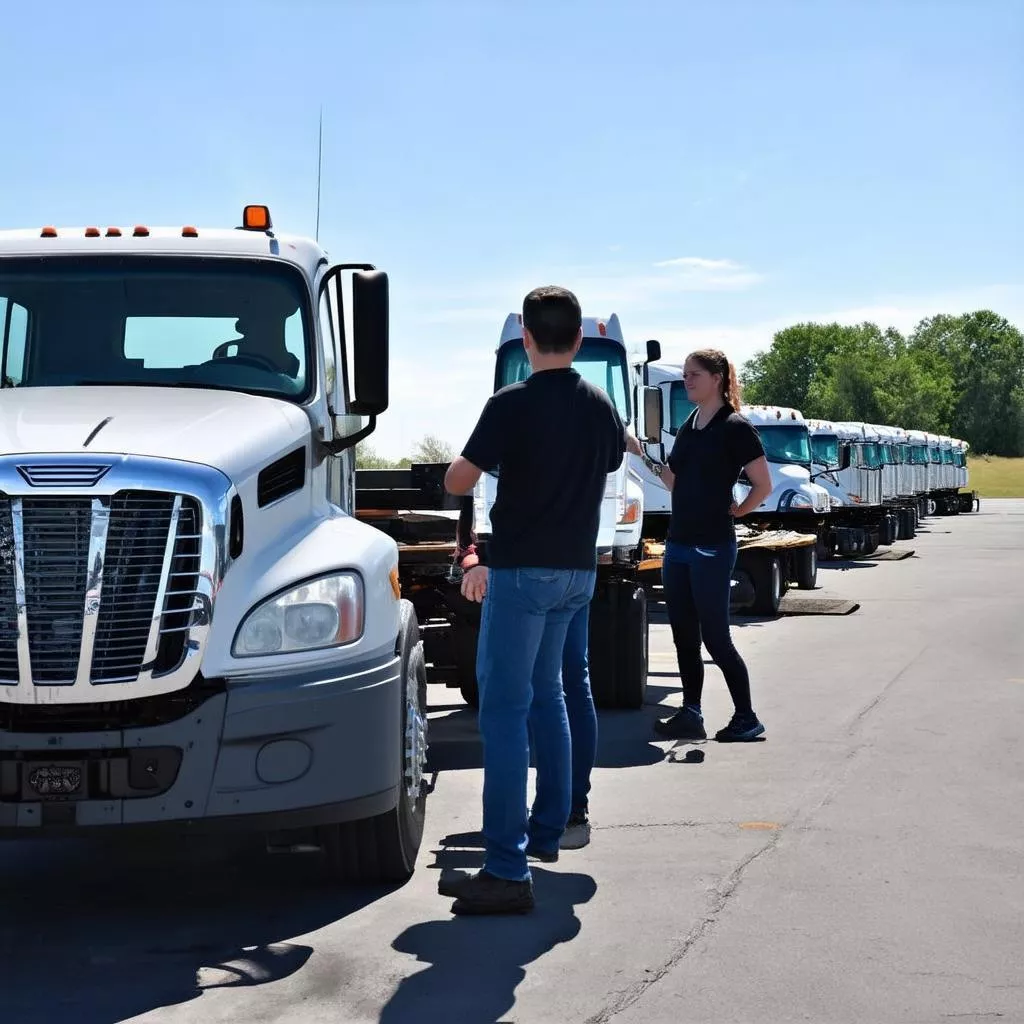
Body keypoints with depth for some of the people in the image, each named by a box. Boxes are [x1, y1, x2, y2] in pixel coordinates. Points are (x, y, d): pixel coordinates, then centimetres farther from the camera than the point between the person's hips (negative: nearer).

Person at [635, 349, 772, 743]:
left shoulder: (735, 427, -9)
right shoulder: (687, 429, 13)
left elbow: (763, 486, -9)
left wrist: (731, 513, -3)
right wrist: (645, 455, 9)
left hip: (712, 547, -8)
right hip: (678, 544, 8)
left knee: (715, 637, -4)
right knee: (683, 635, 9)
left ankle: (747, 718, 6)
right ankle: (691, 714, 16)